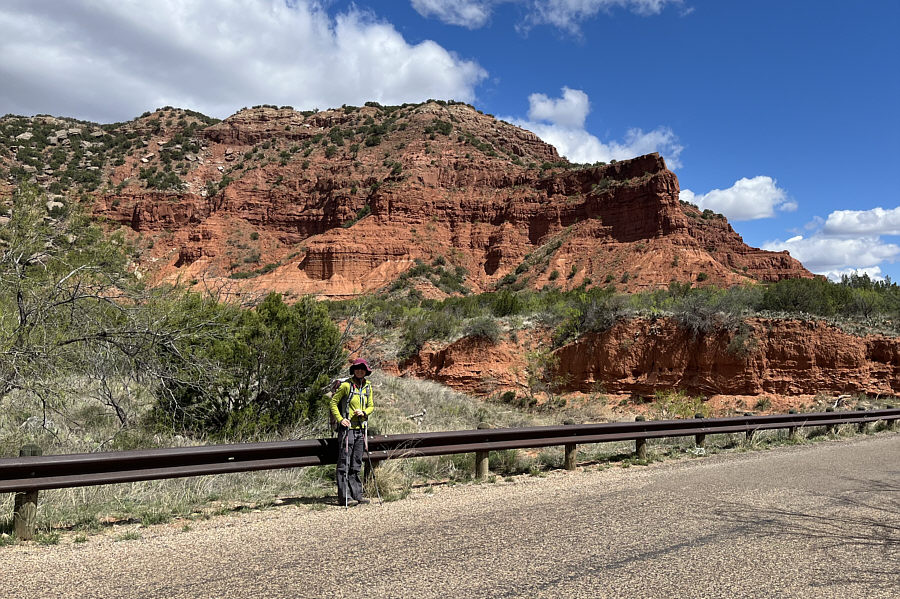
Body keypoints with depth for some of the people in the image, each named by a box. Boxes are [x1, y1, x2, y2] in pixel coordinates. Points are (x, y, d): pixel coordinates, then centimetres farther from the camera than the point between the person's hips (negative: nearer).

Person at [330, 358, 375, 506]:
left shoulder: (368, 387, 10)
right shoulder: (346, 385, -7)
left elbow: (371, 406, 17)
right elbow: (333, 402, -4)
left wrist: (364, 412, -4)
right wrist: (340, 419, -14)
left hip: (360, 428, 6)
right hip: (347, 427, -6)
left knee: (356, 463, 12)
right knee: (344, 463, -5)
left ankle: (356, 494, 19)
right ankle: (343, 496, -1)